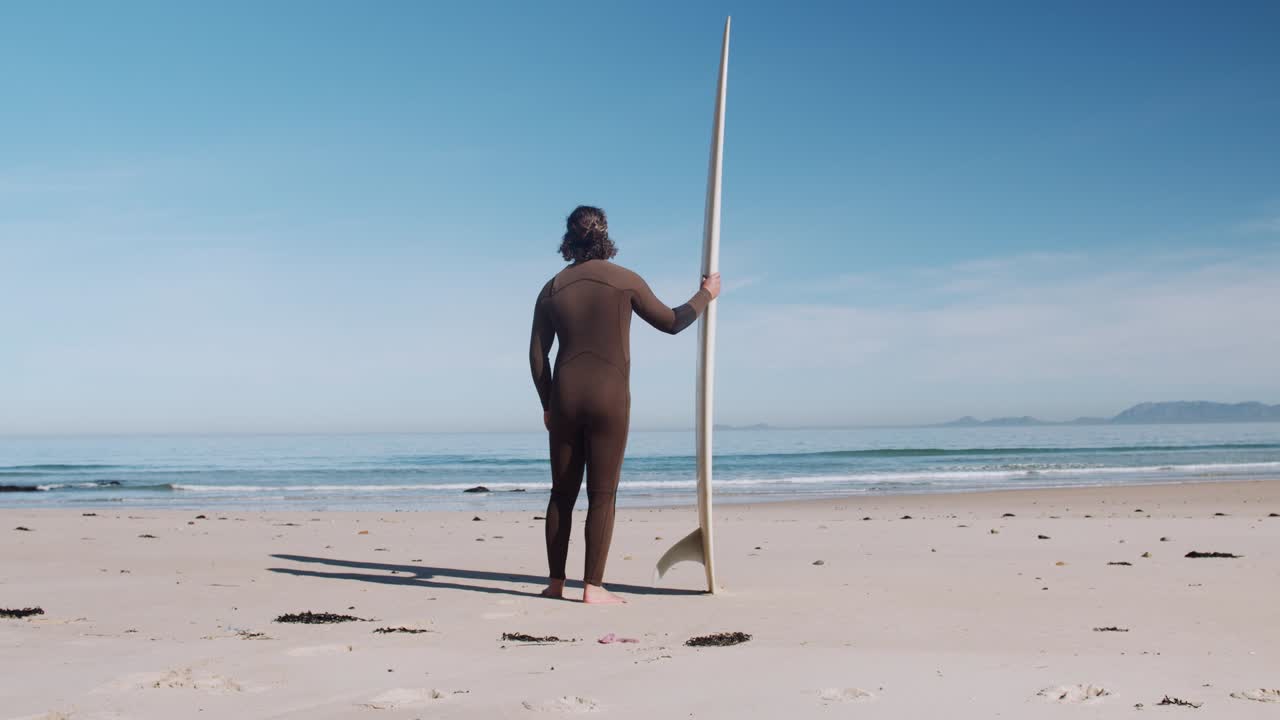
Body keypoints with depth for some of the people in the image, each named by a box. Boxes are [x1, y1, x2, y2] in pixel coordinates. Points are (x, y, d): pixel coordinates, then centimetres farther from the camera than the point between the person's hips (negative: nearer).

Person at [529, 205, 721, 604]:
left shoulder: (552, 289, 9)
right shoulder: (624, 280, 0)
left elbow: (537, 354, 9)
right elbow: (671, 322, 9)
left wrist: (547, 404, 19)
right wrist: (706, 294, 25)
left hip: (565, 396, 3)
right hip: (608, 397, -3)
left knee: (563, 492, 11)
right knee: (602, 495, 0)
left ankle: (556, 582, 15)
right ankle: (593, 586, -2)